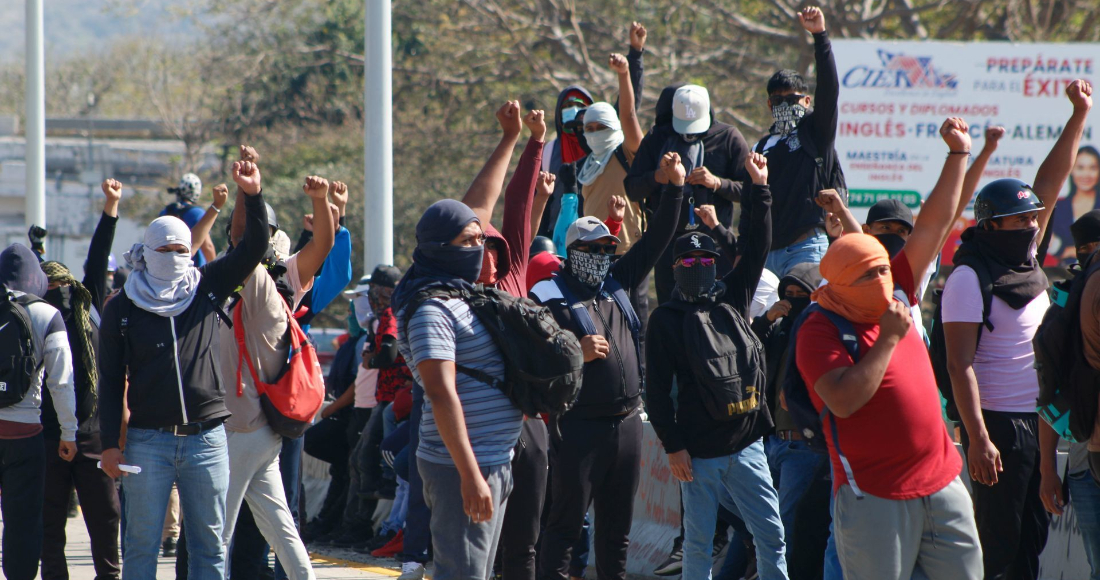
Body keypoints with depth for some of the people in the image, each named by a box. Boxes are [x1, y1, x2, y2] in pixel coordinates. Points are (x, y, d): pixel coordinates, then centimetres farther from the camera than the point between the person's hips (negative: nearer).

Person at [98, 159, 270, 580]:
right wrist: (109, 443, -3)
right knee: (142, 544, 0)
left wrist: (253, 196, -11)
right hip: (147, 441, -2)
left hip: (206, 438, 2)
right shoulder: (122, 308, 4)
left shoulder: (206, 289, 9)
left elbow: (253, 249, 4)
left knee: (209, 544, 4)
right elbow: (111, 380, 3)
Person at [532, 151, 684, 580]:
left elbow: (655, 242, 17)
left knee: (618, 526, 12)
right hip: (579, 427, -7)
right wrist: (574, 353, -23)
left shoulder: (615, 285, 15)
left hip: (627, 424, 7)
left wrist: (675, 188, 9)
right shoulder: (549, 297, -5)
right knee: (566, 523, -7)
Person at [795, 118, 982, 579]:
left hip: (941, 483, 7)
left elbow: (934, 225, 10)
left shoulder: (895, 295, 7)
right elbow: (843, 401, -26)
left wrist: (959, 153, 7)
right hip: (875, 498, -7)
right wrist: (890, 338, -21)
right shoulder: (820, 330, -12)